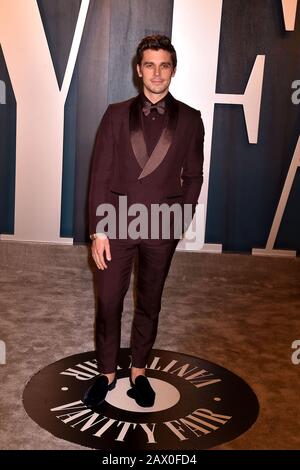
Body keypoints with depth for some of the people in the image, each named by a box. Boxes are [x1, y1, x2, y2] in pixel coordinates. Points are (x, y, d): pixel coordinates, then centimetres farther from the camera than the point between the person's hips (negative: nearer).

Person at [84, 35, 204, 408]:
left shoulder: (189, 119, 2)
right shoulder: (116, 115, 1)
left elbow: (193, 176, 7)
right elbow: (100, 175, -2)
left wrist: (180, 220, 2)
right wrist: (97, 230, -7)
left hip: (162, 228, 1)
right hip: (117, 224, 0)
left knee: (149, 304, 13)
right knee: (108, 304, 7)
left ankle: (139, 372, 30)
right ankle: (106, 373, 25)